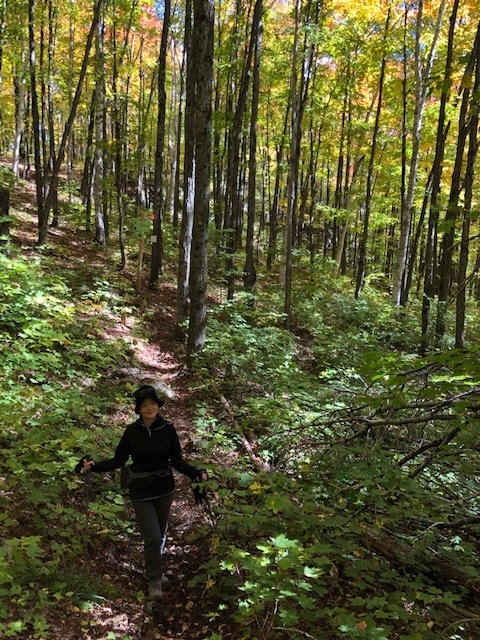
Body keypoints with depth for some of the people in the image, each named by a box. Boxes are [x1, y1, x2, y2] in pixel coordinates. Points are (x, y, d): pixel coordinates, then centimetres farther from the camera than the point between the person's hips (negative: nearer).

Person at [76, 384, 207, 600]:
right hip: (141, 492, -2)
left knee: (160, 534, 15)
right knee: (152, 537, -4)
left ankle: (155, 568, 40)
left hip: (165, 489, 2)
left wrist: (196, 473, -14)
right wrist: (94, 466, -16)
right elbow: (118, 460, -3)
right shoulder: (132, 431, -8)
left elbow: (177, 461, -1)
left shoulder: (168, 429, -7)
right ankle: (154, 580, 18)